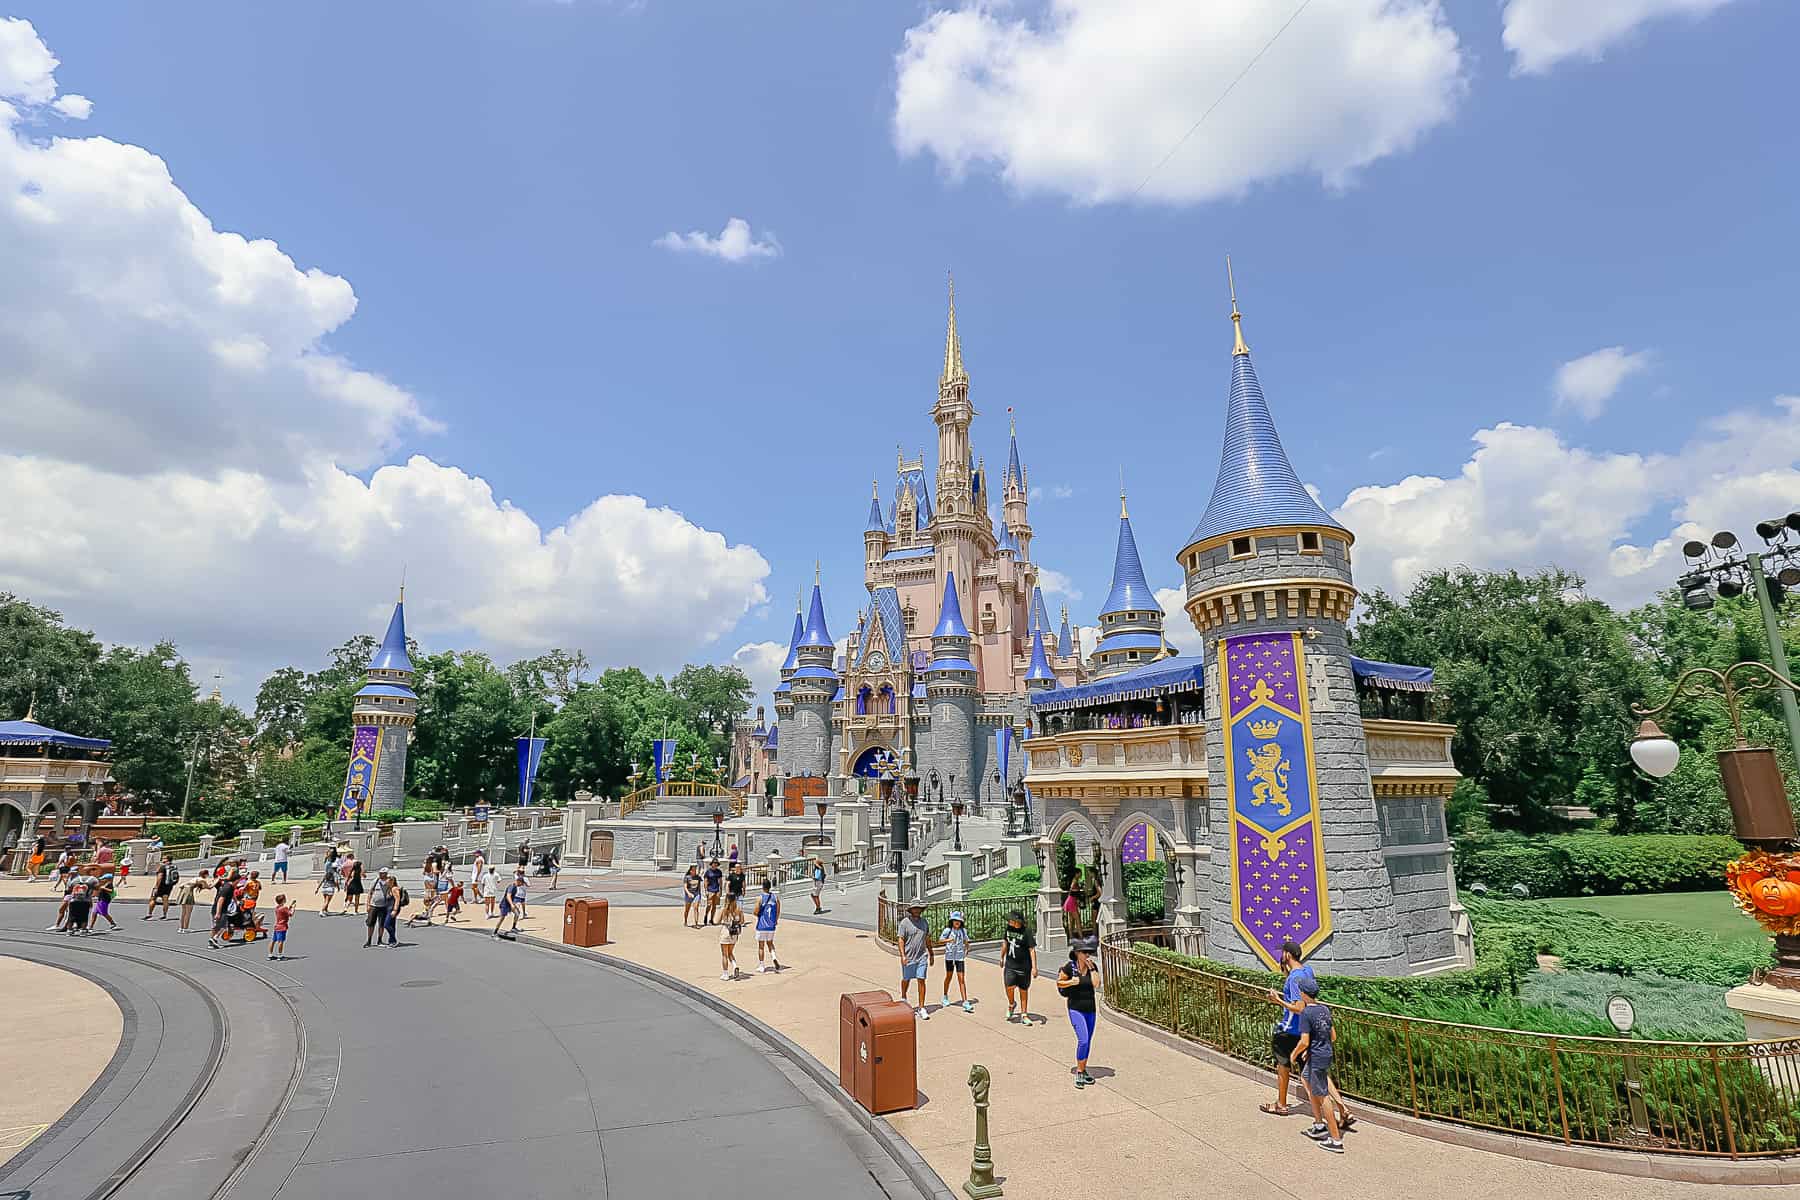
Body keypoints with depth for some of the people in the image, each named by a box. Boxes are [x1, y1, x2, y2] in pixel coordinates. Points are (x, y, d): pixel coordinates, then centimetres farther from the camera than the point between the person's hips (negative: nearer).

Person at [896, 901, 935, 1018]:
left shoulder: (924, 922, 7)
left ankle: (921, 1008, 2)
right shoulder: (905, 922, -9)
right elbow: (901, 940, -10)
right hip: (908, 957, -3)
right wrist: (902, 955, -19)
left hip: (922, 957, 3)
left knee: (921, 981, -3)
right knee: (906, 980, 13)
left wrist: (931, 954, 19)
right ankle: (903, 999, 41)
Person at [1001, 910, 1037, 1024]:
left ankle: (1024, 1015, 25)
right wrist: (1002, 957, 27)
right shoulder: (1008, 928, 0)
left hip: (1024, 966, -3)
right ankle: (1011, 1004, 20)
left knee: (1023, 990, 8)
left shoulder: (1027, 933, -17)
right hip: (1010, 965, 3)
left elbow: (1032, 950, -17)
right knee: (1009, 986, -12)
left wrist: (1034, 967, -23)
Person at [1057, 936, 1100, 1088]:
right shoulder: (1070, 966, -12)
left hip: (1090, 1009, 5)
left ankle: (1083, 1071, 28)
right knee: (1083, 1040, -14)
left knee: (1088, 1042, 12)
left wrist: (1091, 967, -17)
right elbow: (1059, 983, -4)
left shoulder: (1092, 966, -1)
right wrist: (1071, 982, -20)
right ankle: (1079, 1073, 0)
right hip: (1076, 1009, -5)